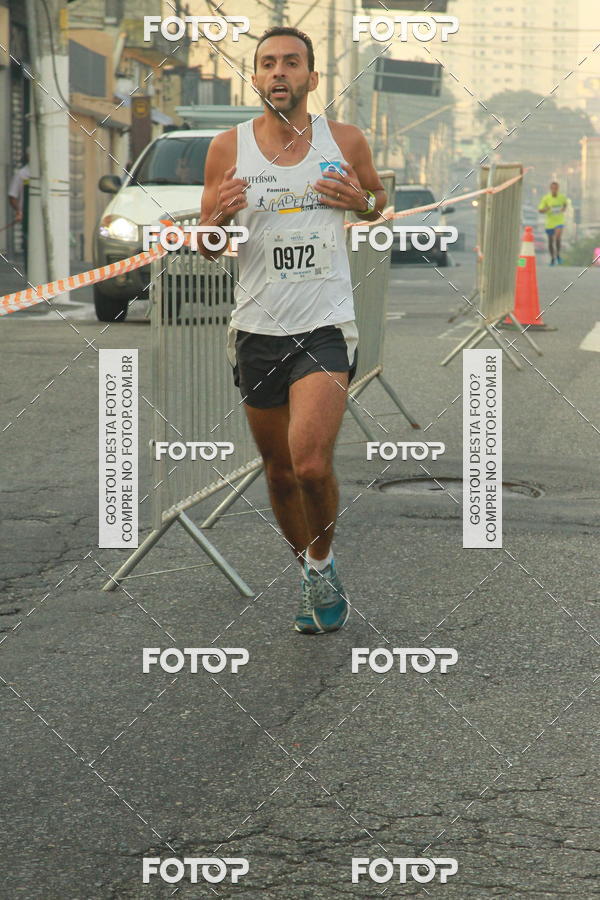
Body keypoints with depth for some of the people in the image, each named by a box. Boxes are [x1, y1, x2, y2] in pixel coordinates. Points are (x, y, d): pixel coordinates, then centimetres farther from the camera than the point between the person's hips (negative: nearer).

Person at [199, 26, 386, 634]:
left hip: (326, 326, -2)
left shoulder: (345, 141, 0)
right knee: (279, 471, 12)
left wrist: (361, 201, -6)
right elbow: (206, 248, 8)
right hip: (257, 328, 2)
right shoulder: (228, 148, 1)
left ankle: (322, 565, 8)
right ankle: (312, 579, 33)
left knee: (311, 465, -19)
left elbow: (379, 197, 18)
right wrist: (218, 218, -16)